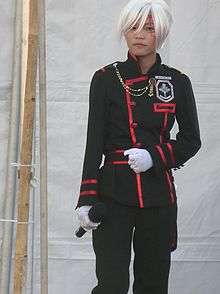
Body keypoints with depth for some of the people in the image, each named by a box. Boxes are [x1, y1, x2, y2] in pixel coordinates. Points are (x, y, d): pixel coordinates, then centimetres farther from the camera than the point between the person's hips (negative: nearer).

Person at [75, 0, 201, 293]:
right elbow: (94, 141, -2)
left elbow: (191, 140, 8)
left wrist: (154, 156, -11)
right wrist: (86, 199, -9)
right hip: (113, 194, -2)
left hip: (158, 194, 2)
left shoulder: (178, 82, 4)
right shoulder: (106, 79, 0)